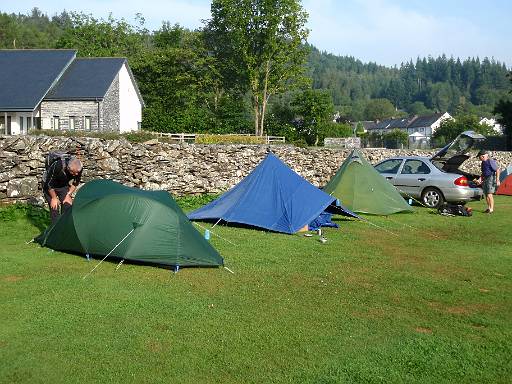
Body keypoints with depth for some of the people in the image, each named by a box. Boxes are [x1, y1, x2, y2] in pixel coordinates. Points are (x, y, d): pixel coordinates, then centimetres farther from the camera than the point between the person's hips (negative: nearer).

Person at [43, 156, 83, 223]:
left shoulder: (79, 169, -25)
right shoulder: (57, 166, -39)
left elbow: (75, 183, -4)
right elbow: (49, 184, -25)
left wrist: (68, 195, -8)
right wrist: (54, 198, -16)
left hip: (64, 186, 4)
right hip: (50, 188, -4)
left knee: (68, 205, -5)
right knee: (54, 207, -13)